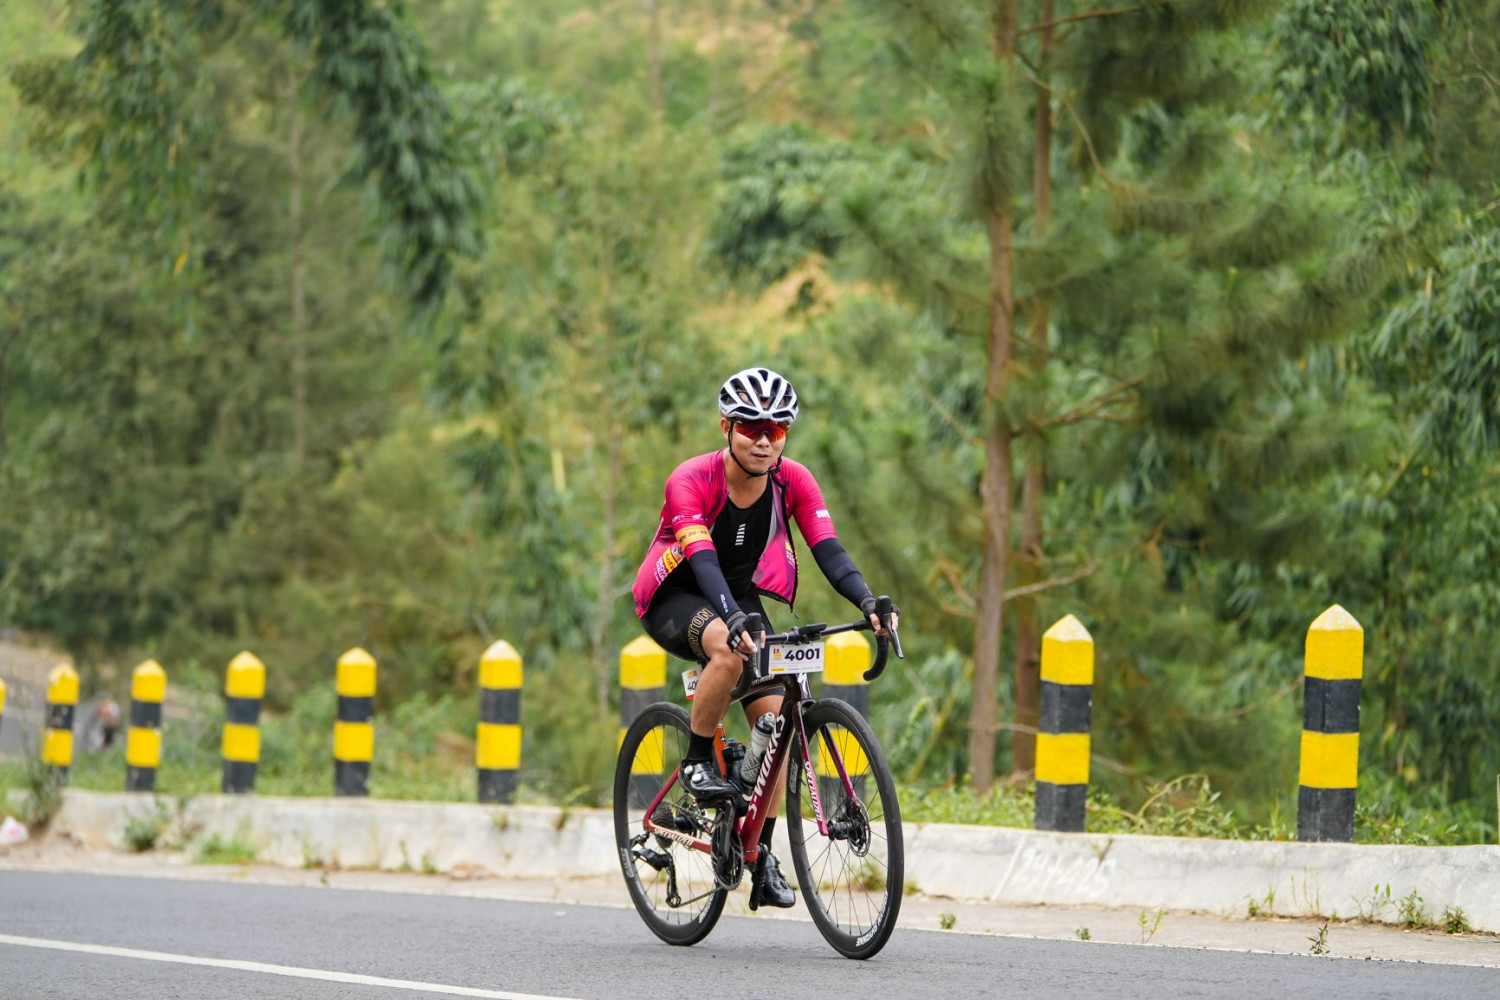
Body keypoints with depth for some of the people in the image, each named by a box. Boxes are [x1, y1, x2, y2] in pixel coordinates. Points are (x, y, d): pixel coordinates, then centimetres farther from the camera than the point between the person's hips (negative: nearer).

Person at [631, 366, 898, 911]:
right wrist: (733, 620, -57)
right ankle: (697, 762, -16)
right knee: (730, 649, -38)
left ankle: (762, 857, -3)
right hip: (675, 597, -5)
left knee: (775, 714, -12)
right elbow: (702, 559, -40)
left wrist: (869, 604, -40)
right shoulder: (692, 480, -27)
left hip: (742, 596, 5)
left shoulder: (793, 481, -15)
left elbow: (828, 549, -22)